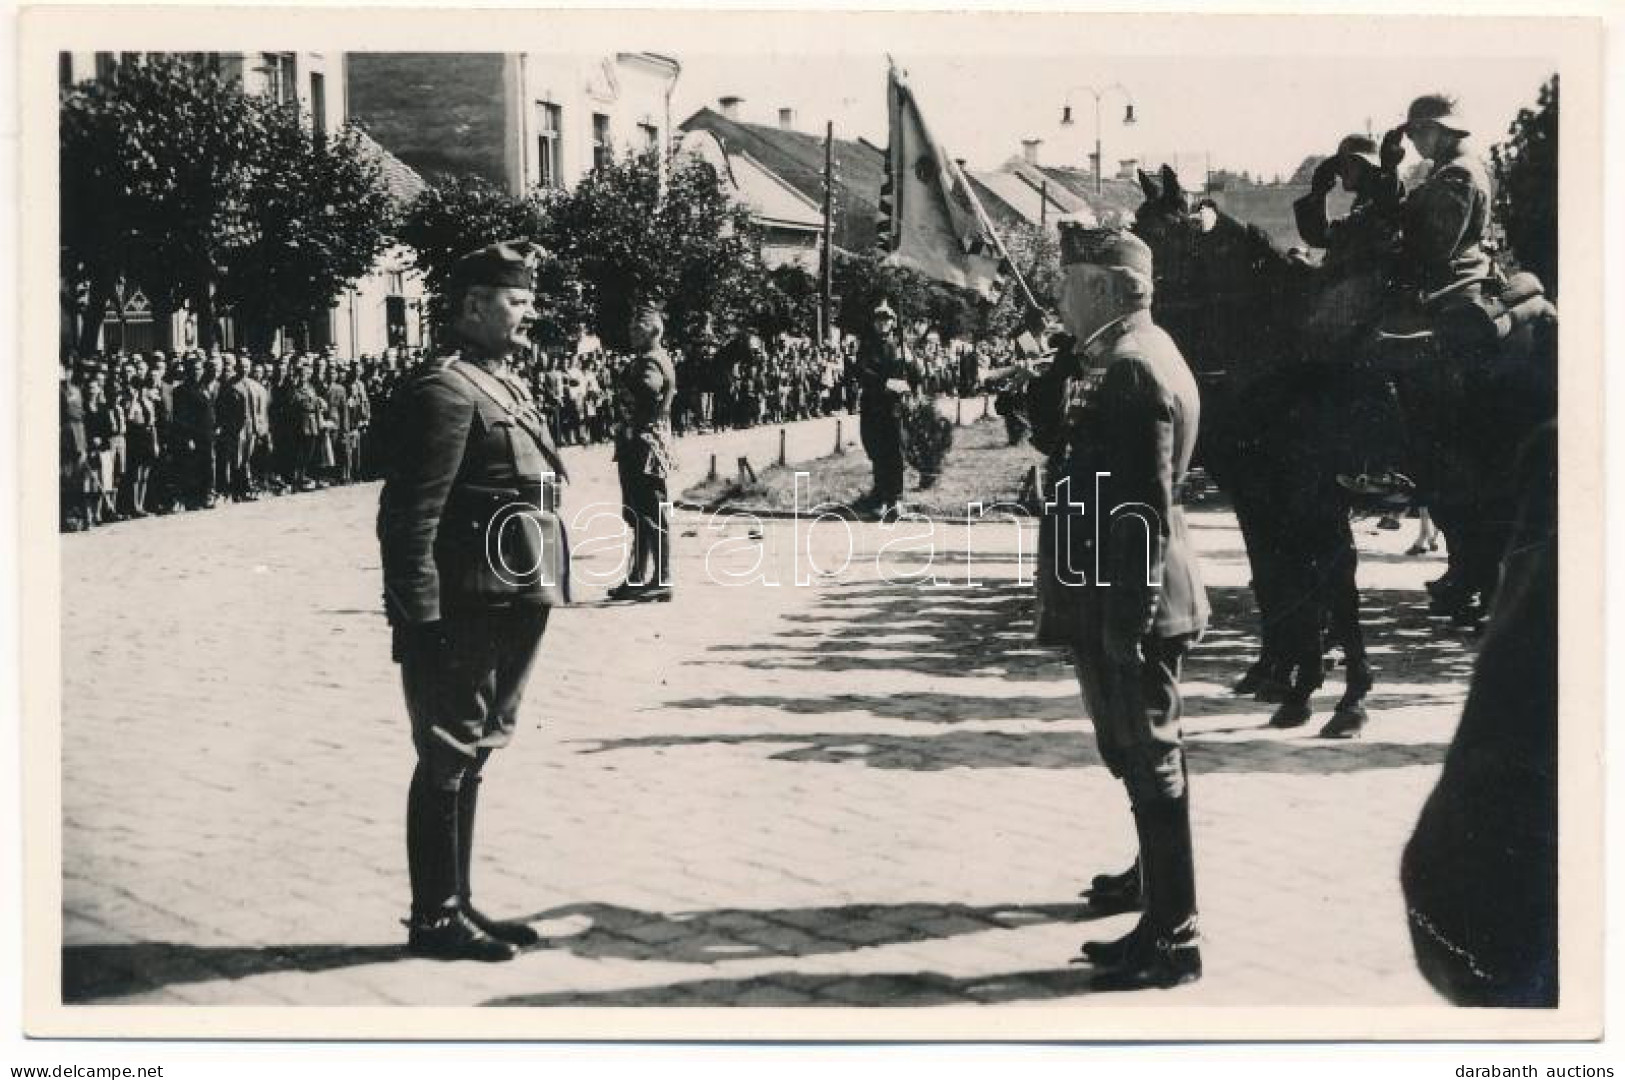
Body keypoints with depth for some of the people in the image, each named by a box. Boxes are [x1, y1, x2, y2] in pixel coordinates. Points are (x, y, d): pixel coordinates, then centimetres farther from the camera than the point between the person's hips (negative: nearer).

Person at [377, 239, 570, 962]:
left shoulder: (509, 387, 16)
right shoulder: (444, 392, -13)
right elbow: (409, 520, -17)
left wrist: (540, 597, 21)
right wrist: (421, 622, -20)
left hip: (513, 609, 9)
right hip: (465, 612, -9)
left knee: (469, 759, 16)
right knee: (447, 761, 1)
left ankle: (458, 905, 27)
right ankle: (434, 920, 11)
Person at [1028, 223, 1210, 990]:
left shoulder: (1135, 367, -17)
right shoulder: (1124, 359, 15)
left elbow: (1147, 504, -22)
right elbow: (1052, 438, 16)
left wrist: (1128, 616, -23)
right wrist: (1066, 367, 3)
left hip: (1131, 594, -11)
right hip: (1123, 591, 11)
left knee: (1149, 761, -3)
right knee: (1140, 758, 16)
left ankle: (1173, 939, 6)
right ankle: (1162, 915, 27)